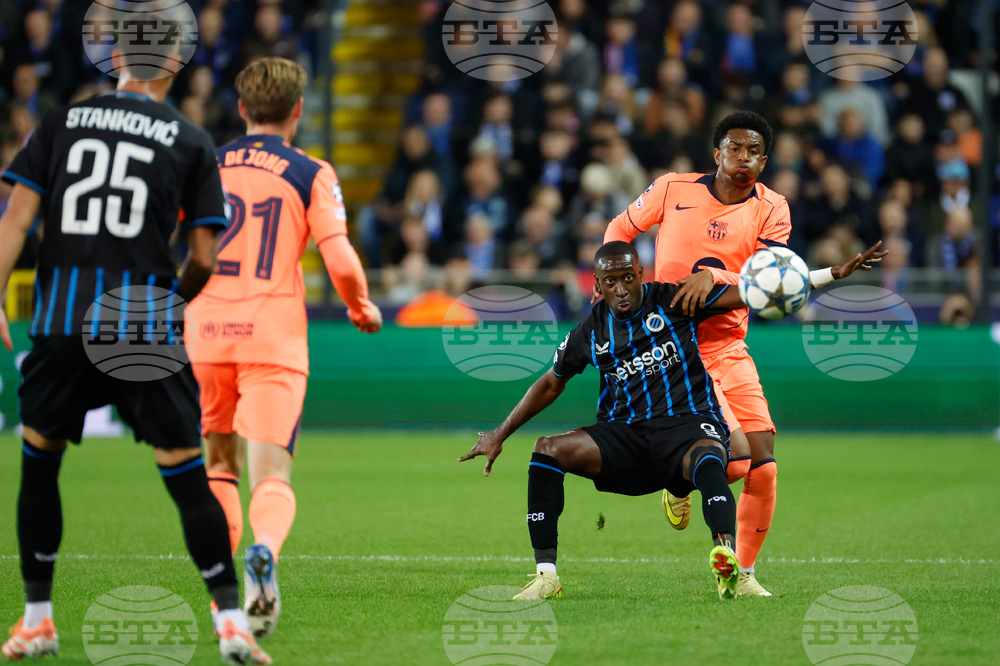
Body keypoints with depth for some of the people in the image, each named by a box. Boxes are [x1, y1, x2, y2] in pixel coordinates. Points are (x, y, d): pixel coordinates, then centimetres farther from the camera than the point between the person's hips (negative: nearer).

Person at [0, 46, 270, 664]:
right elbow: (203, 258, 4)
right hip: (144, 321, -1)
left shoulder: (61, 121, 11)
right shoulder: (192, 141, 6)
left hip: (62, 317, 1)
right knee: (186, 472, 2)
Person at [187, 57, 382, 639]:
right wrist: (363, 308, 12)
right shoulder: (312, 175, 0)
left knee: (219, 466, 21)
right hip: (273, 339, -3)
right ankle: (264, 552, -38)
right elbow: (342, 263, -8)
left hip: (206, 332, 3)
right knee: (272, 478, -6)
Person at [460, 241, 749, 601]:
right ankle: (546, 575, -17)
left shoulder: (672, 301, 0)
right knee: (547, 449, -18)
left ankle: (725, 549, -63)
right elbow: (551, 384, 24)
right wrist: (500, 434, 24)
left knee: (707, 459, -40)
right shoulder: (590, 333, 9)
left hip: (687, 423, -4)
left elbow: (746, 295, -2)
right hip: (625, 434, 4)